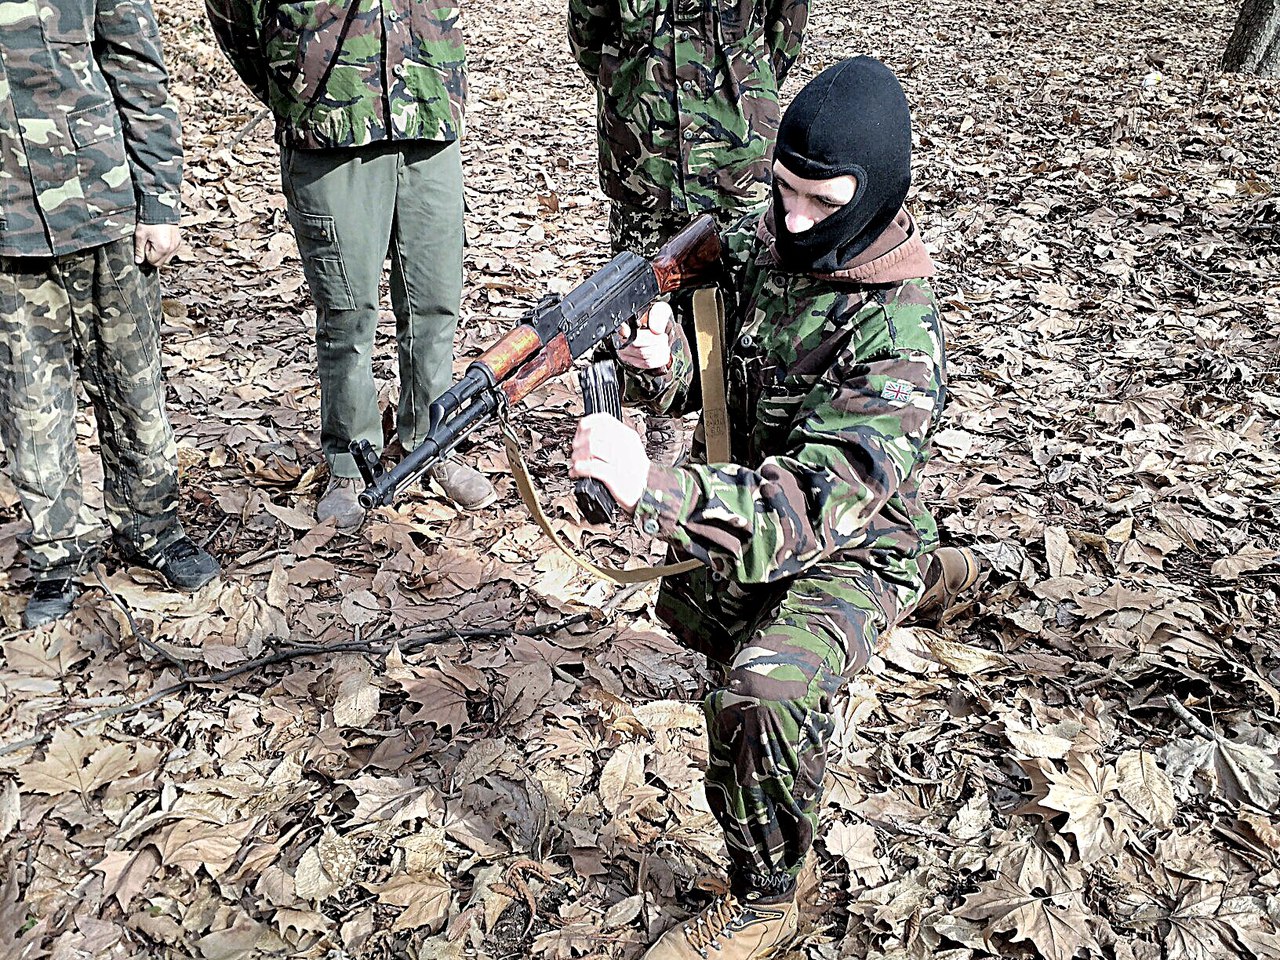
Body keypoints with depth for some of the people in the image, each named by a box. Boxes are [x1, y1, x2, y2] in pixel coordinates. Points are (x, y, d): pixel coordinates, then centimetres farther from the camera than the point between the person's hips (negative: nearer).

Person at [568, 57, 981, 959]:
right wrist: (659, 362, -31)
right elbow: (696, 373, -4)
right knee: (689, 608, 34)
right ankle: (930, 579, 49)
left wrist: (651, 488, -58)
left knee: (761, 691, -34)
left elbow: (818, 505, -43)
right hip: (758, 513, 8)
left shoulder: (898, 335, -32)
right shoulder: (758, 246, -12)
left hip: (857, 545, -8)